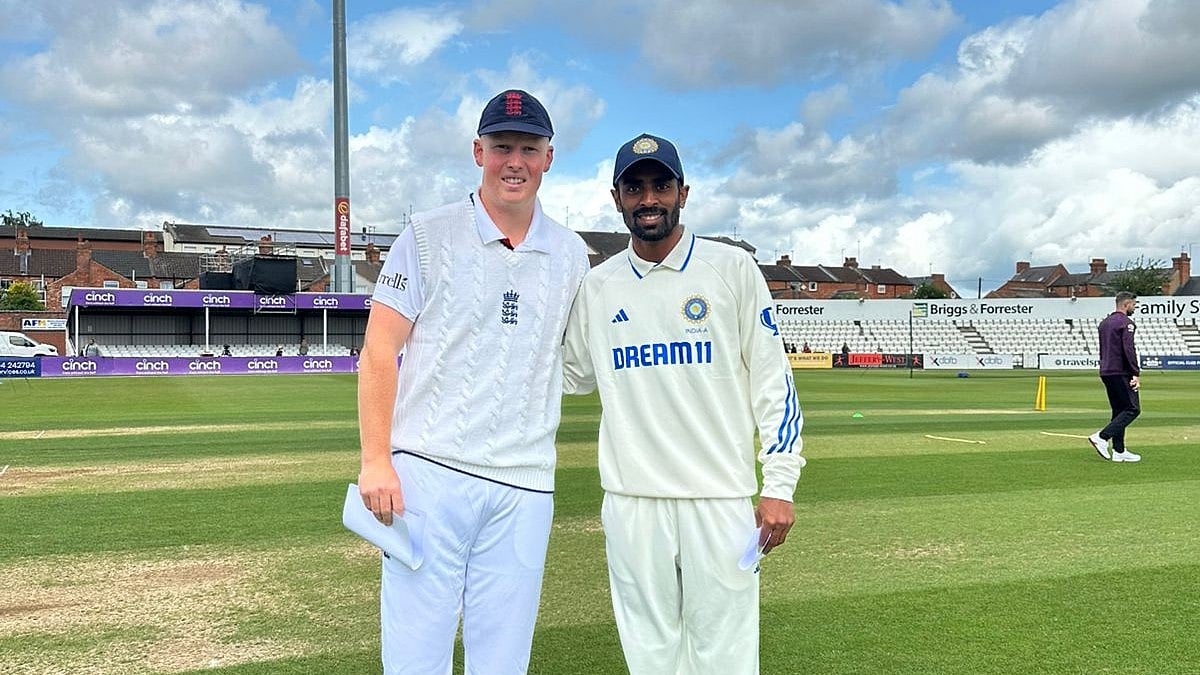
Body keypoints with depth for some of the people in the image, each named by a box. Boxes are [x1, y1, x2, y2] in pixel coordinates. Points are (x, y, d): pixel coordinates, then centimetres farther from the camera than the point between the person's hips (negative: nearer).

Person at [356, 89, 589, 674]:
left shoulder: (571, 255, 12)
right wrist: (376, 460, -10)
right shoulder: (428, 236, 2)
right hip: (428, 473, -3)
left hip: (525, 487, 3)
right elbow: (379, 350, -1)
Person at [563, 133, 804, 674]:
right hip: (630, 503, 3)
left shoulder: (732, 269, 1)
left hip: (721, 499, -2)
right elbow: (574, 375, 20)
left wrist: (778, 486, -6)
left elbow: (772, 381, 0)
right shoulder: (596, 286, 9)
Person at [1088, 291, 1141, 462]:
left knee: (1119, 410, 12)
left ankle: (1118, 451, 10)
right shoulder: (1125, 322, -9)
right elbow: (1128, 350, -18)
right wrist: (1136, 374, -17)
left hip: (1105, 372, 9)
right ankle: (1102, 437, -17)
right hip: (1121, 373, -9)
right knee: (1132, 409, -6)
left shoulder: (1104, 322, 18)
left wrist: (1107, 370, 20)